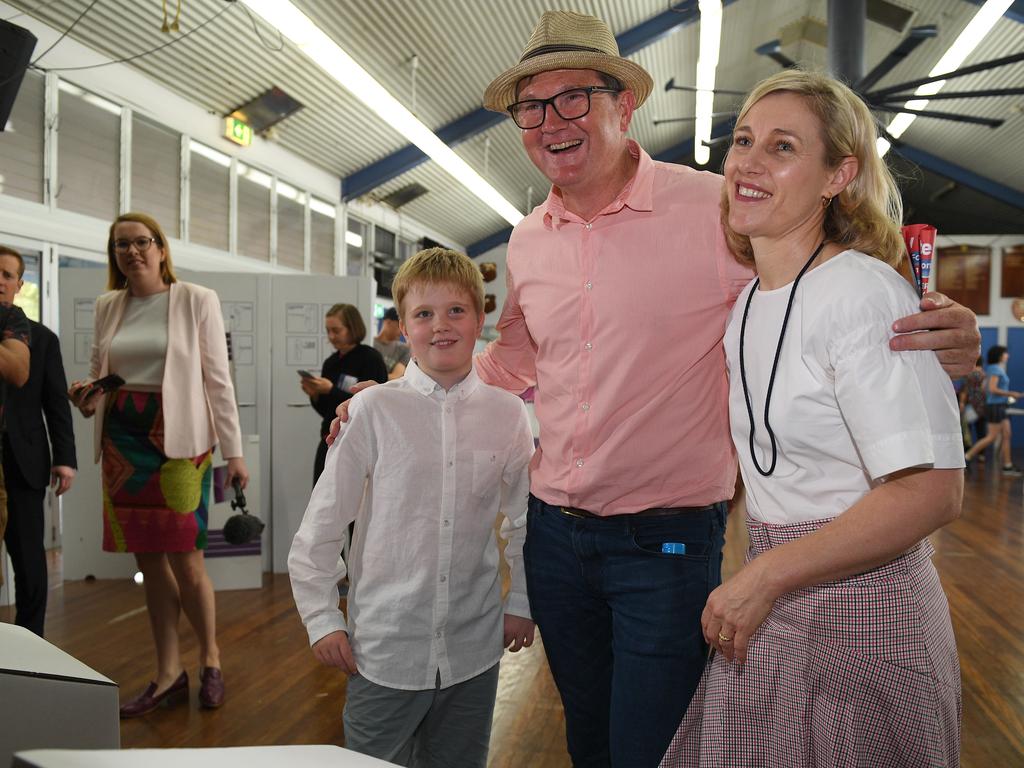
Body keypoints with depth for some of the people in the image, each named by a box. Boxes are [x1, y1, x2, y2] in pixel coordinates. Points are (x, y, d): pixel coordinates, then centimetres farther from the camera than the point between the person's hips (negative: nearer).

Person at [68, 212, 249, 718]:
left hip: (179, 439, -4)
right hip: (123, 439, 5)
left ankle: (210, 657, 22)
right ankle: (169, 674, 22)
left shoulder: (197, 301, -1)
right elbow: (99, 371, 22)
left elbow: (218, 379, -2)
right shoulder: (108, 306, 11)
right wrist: (88, 393, -3)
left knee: (185, 560, -3)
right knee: (148, 561, 8)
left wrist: (234, 451, -6)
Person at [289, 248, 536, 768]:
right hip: (385, 649, -2)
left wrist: (520, 604, 9)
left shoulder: (507, 414, -3)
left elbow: (524, 517, 9)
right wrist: (322, 618, -1)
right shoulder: (373, 410, -9)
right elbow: (321, 522, -2)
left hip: (474, 648, 2)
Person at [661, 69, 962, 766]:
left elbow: (932, 492, -24)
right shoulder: (749, 301, 7)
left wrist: (765, 576, -20)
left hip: (861, 616, -7)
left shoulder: (864, 292, -19)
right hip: (775, 610, 8)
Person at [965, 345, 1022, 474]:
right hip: (995, 407, -10)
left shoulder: (998, 369, 15)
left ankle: (1008, 466, 8)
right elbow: (992, 389, -23)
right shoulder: (996, 369, -14)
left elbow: (985, 388, 19)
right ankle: (967, 457, -3)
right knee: (992, 437, -8)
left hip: (1000, 407, 10)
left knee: (1007, 436, 7)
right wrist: (1010, 394, -17)